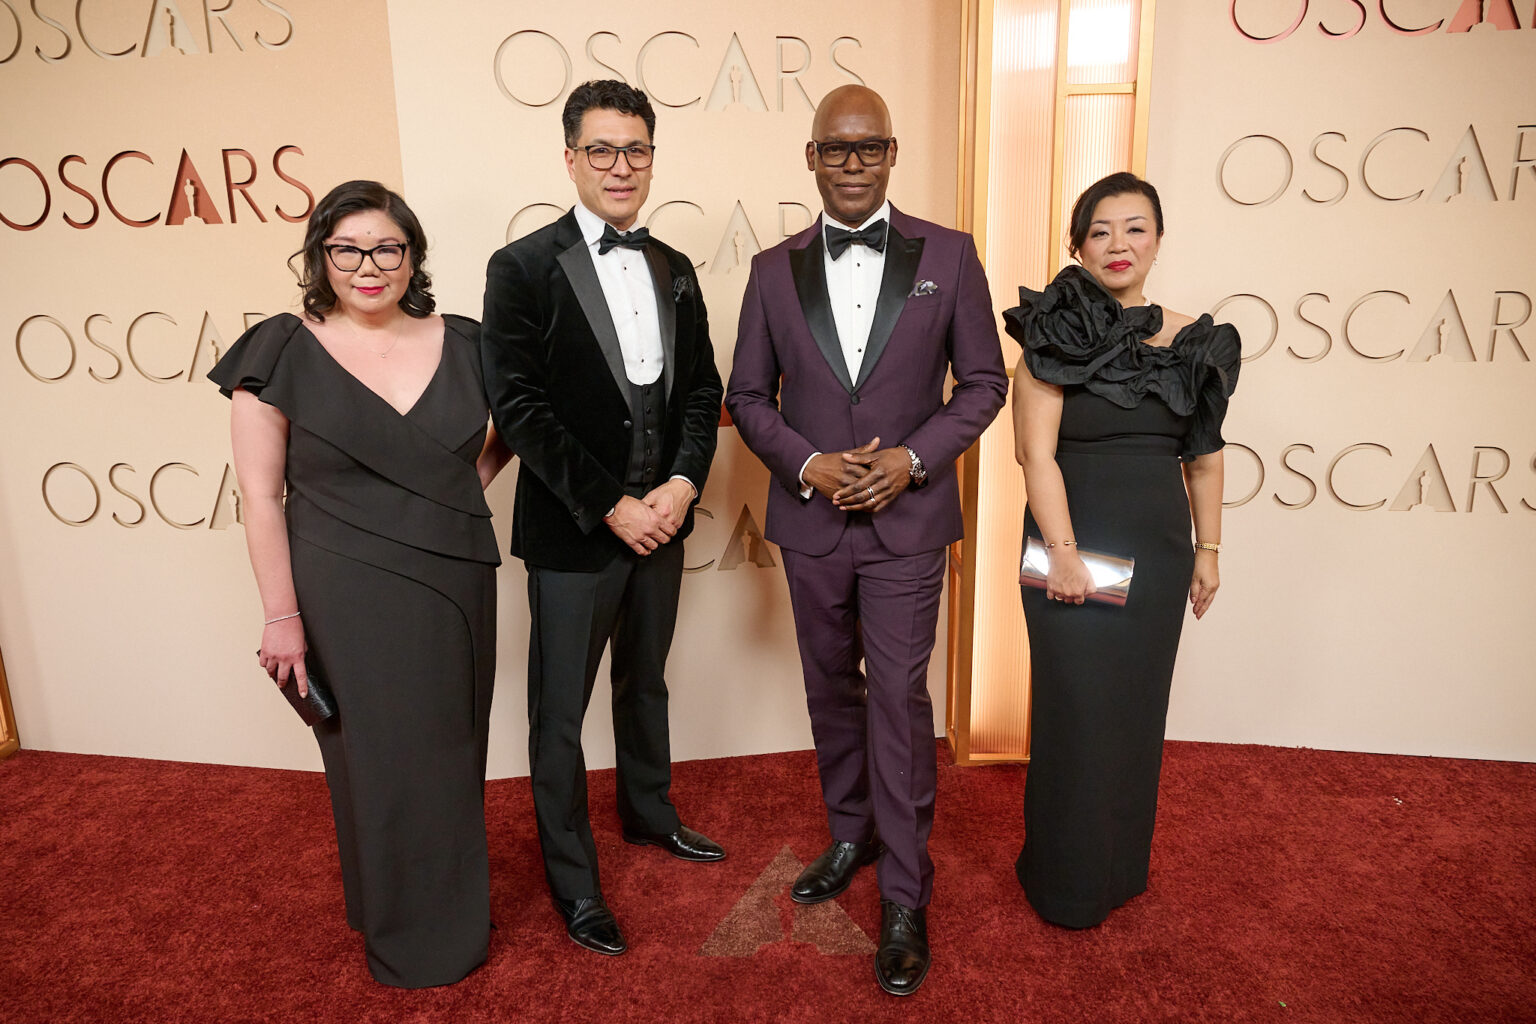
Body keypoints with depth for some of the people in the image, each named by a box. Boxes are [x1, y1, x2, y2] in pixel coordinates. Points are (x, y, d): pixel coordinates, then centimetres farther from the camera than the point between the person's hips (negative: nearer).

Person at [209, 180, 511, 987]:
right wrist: (282, 616, -10)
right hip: (348, 601, -3)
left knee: (451, 756, 17)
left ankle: (456, 914, 41)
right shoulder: (283, 352, -7)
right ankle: (406, 938, 34)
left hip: (456, 588, 3)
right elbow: (260, 495, -7)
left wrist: (468, 489, 2)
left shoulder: (462, 343, 0)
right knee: (380, 763, 10)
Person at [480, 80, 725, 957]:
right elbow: (519, 408, -15)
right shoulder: (524, 268, -9)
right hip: (573, 531, -5)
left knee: (646, 683, 23)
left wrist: (682, 484, -9)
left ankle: (650, 812, 46)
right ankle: (573, 879, 26)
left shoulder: (675, 270, 7)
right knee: (561, 713, 8)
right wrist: (611, 506, -17)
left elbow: (701, 392, 7)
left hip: (661, 521, 5)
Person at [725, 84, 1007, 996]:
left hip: (908, 520, -2)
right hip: (811, 521, 3)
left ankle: (905, 901, 15)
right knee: (832, 691, 16)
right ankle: (852, 836, 38)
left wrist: (912, 457, -14)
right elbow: (748, 396, 5)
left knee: (899, 701, -1)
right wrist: (807, 463, -11)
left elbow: (984, 380, 0)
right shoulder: (775, 269, 3)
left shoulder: (949, 255, -2)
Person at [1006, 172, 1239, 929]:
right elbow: (1036, 452, -14)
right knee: (1078, 711, 3)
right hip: (1074, 548, -4)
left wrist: (1208, 548, 10)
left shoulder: (1192, 343, 5)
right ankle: (1068, 884, 25)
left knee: (1139, 709, 14)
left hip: (1158, 553, 4)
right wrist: (1062, 551, -19)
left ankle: (1123, 866, 36)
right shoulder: (1056, 337, -8)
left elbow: (1204, 455, 11)